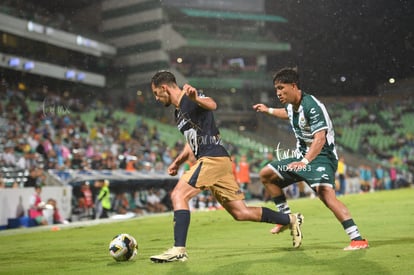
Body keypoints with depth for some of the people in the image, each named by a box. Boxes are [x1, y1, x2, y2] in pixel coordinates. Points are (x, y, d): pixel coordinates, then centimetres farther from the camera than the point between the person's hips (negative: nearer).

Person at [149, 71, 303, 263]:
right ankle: (291, 220, 19)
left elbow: (212, 105, -29)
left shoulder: (189, 99, -6)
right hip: (218, 161, 10)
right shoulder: (179, 111, 23)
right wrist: (177, 162, 24)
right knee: (240, 213, 9)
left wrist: (196, 98, -49)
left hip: (213, 158, -10)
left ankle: (179, 250, -17)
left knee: (178, 195, -15)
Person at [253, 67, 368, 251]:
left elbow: (320, 139, -32)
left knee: (325, 192, -33)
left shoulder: (311, 106, -23)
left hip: (321, 157, -10)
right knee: (266, 174, 12)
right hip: (302, 156, 10)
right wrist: (268, 110, 42)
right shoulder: (292, 106, 5)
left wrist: (305, 162, -44)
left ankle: (357, 239, -33)